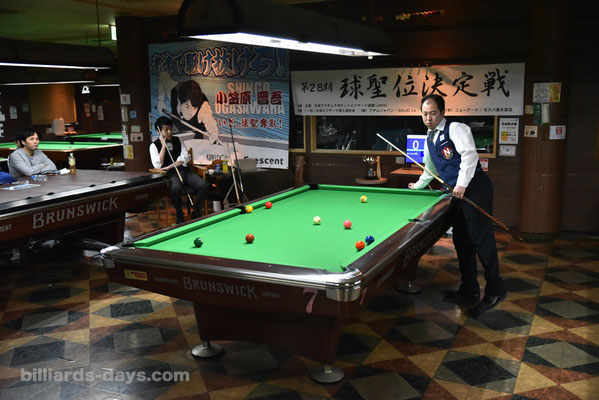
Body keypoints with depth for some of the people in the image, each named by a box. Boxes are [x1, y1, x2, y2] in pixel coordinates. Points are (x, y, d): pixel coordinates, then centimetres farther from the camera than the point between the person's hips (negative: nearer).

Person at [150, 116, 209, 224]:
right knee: (176, 189, -39)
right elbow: (158, 165, -9)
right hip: (171, 175, -4)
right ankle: (179, 215, -14)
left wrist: (168, 167, -10)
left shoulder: (178, 140, 15)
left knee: (203, 185, -23)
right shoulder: (154, 146, 5)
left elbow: (185, 158, 2)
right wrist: (164, 146, -8)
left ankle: (196, 213, -5)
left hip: (185, 171, 4)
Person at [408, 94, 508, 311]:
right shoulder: (429, 140, 19)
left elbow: (469, 154, -20)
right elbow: (431, 169, 35)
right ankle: (469, 290, 19)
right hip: (456, 193, 9)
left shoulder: (456, 129, -6)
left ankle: (495, 289, 0)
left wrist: (462, 184, -27)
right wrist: (417, 186, 42)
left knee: (480, 238, -10)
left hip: (474, 188, -9)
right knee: (461, 241, 9)